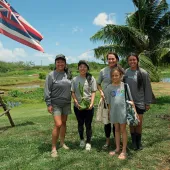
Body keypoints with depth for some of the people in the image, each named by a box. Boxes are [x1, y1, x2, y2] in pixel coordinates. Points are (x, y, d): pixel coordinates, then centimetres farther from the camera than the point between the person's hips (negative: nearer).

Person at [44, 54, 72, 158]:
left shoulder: (68, 74, 5)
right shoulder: (51, 75, -9)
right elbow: (47, 91, -10)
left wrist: (72, 100, 10)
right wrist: (49, 104, -14)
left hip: (66, 103, 5)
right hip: (56, 104, -5)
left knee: (64, 123, 14)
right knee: (58, 124, -11)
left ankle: (62, 143, 30)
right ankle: (54, 148, 2)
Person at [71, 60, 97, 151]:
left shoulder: (91, 78, -1)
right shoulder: (75, 79, 3)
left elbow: (93, 92, -2)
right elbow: (73, 92, 3)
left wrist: (91, 103, -14)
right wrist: (76, 102, -11)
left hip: (88, 106, -2)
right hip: (78, 106, 2)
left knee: (88, 124, 4)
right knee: (80, 124, 15)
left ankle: (88, 142, 20)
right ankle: (82, 139, 36)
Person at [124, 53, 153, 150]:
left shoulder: (143, 73, -8)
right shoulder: (125, 72, -2)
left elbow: (148, 88, -4)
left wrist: (148, 103, -4)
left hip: (140, 102, -1)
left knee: (139, 123, 7)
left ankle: (139, 142, 28)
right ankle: (134, 142, 27)